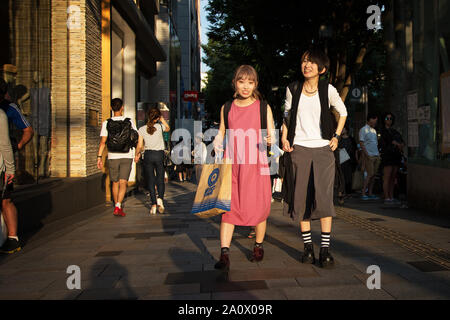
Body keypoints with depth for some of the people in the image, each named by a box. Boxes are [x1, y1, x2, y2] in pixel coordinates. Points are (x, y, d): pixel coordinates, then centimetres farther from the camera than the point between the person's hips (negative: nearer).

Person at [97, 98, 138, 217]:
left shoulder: (106, 123, -3)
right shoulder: (130, 122, -2)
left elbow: (103, 142, -8)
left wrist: (99, 157, -5)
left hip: (112, 157, 1)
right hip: (127, 156, -1)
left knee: (115, 183, 16)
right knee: (123, 183, -3)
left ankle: (117, 205, 27)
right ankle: (118, 207, -18)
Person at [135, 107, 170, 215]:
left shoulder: (142, 129, -2)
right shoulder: (160, 126, -5)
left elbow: (139, 146, 1)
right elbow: (168, 128, 18)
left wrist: (137, 155, 17)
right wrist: (162, 119, 16)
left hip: (148, 155, 1)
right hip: (159, 154, -1)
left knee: (150, 181, 6)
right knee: (160, 179, 9)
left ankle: (154, 204, 1)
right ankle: (160, 198, -14)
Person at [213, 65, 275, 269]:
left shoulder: (264, 108, 4)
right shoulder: (226, 108, 8)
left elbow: (271, 135, 5)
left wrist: (270, 140, -17)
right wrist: (217, 143, -4)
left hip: (256, 165, -1)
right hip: (232, 165, 1)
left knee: (259, 208, 6)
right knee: (228, 208, -5)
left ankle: (259, 247, 27)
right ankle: (224, 254, -3)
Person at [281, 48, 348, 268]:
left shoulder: (328, 90, 0)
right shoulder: (293, 89, 4)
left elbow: (343, 112, 15)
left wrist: (336, 137, 6)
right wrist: (284, 137, 5)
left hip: (323, 149, -1)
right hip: (298, 149, 1)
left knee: (324, 198, -9)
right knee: (301, 199, 2)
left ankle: (325, 249, -1)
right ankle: (307, 246, 13)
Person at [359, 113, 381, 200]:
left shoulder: (374, 130, 20)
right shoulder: (363, 130, -4)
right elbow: (361, 143, -11)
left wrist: (379, 155, 14)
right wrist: (367, 155, -17)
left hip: (376, 156, 7)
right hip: (369, 156, -7)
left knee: (374, 175, 3)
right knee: (370, 174, -12)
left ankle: (370, 194, 7)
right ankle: (363, 193, -8)